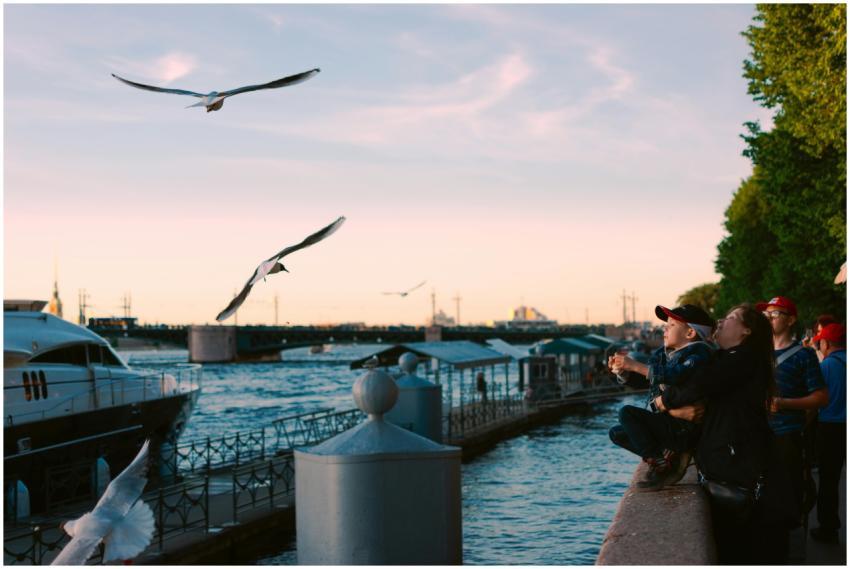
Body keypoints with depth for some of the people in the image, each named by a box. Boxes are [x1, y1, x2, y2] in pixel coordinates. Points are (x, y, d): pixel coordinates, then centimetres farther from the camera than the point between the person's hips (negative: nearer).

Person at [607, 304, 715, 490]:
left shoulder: (699, 353, -14)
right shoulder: (662, 354, 10)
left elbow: (679, 375, -33)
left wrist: (637, 366, -29)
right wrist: (622, 370, -8)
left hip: (687, 429, -9)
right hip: (666, 424, 9)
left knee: (627, 413, -19)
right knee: (616, 433, 13)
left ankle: (659, 463, -9)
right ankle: (671, 456, 3)